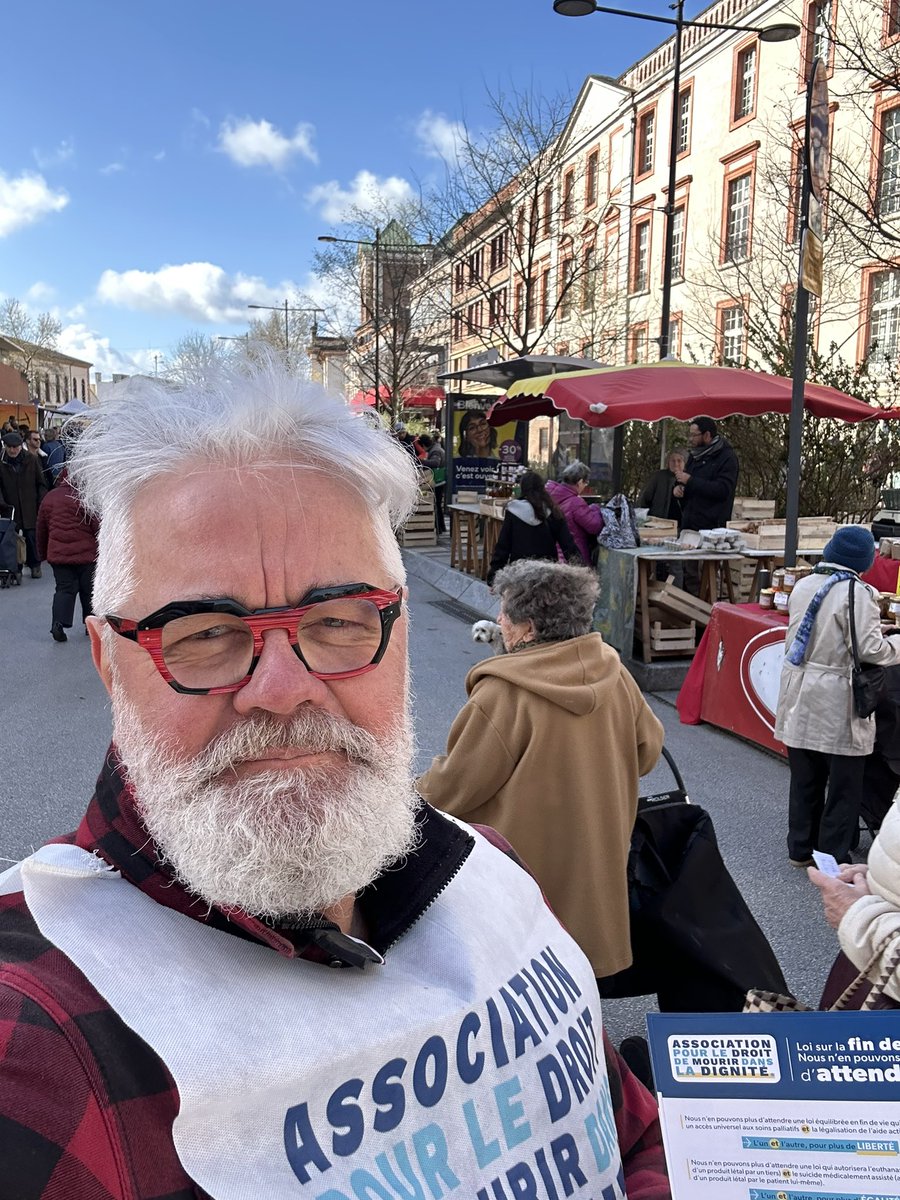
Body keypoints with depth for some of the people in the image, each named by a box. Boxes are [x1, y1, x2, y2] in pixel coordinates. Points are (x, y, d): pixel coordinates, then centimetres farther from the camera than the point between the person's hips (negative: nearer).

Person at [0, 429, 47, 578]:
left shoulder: (32, 460, 0)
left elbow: (41, 484, 4)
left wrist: (42, 504, -3)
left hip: (30, 508, -1)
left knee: (32, 536, -2)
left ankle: (35, 565, 13)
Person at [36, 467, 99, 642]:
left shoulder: (49, 498, 9)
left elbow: (41, 529, 16)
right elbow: (97, 526, -10)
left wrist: (42, 554, 26)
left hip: (57, 553, 4)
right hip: (85, 552, -3)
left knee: (64, 588, 5)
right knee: (88, 588, 11)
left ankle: (58, 622, -13)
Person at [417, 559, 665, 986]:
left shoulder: (502, 695, -25)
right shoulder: (614, 675, -6)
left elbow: (457, 785, -16)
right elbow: (647, 748, 8)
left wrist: (420, 794, 6)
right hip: (596, 867, 6)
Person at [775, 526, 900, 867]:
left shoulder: (803, 586, 4)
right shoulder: (857, 593, -15)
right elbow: (869, 649, -17)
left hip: (800, 700, 7)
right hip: (837, 704, -6)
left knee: (805, 779, 18)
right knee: (844, 786, 7)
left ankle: (800, 849, 29)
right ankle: (833, 858, 14)